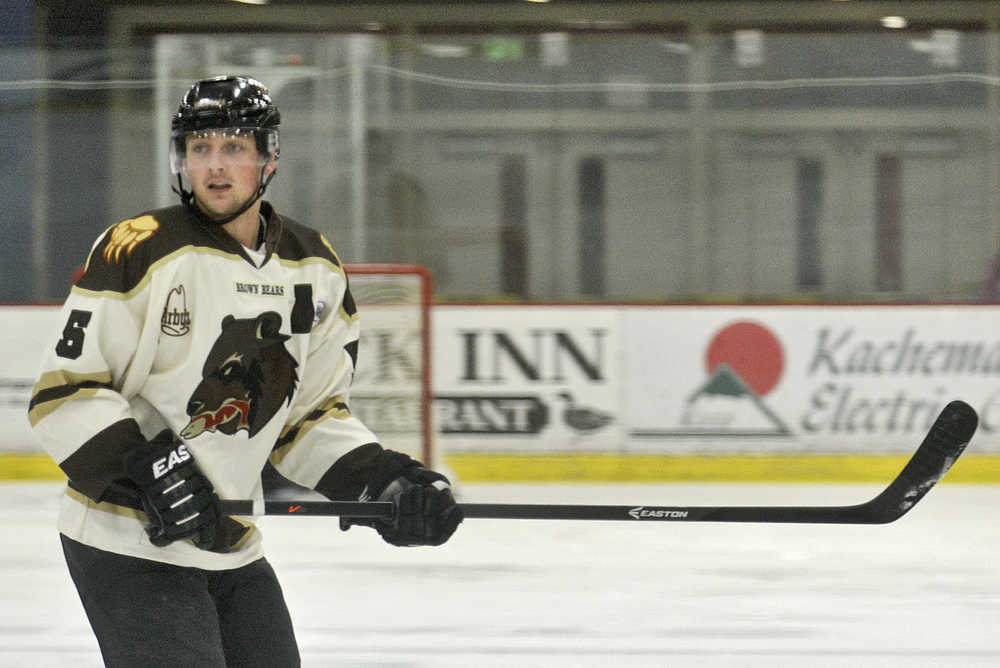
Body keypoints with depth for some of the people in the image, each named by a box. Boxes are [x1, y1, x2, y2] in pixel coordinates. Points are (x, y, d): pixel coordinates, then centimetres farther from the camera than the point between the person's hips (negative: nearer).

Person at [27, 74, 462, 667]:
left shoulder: (318, 270, 7)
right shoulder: (139, 251, -13)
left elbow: (313, 414, 14)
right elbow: (64, 392, -14)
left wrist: (381, 479, -2)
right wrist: (144, 467, -25)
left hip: (233, 548, 7)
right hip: (128, 546, -7)